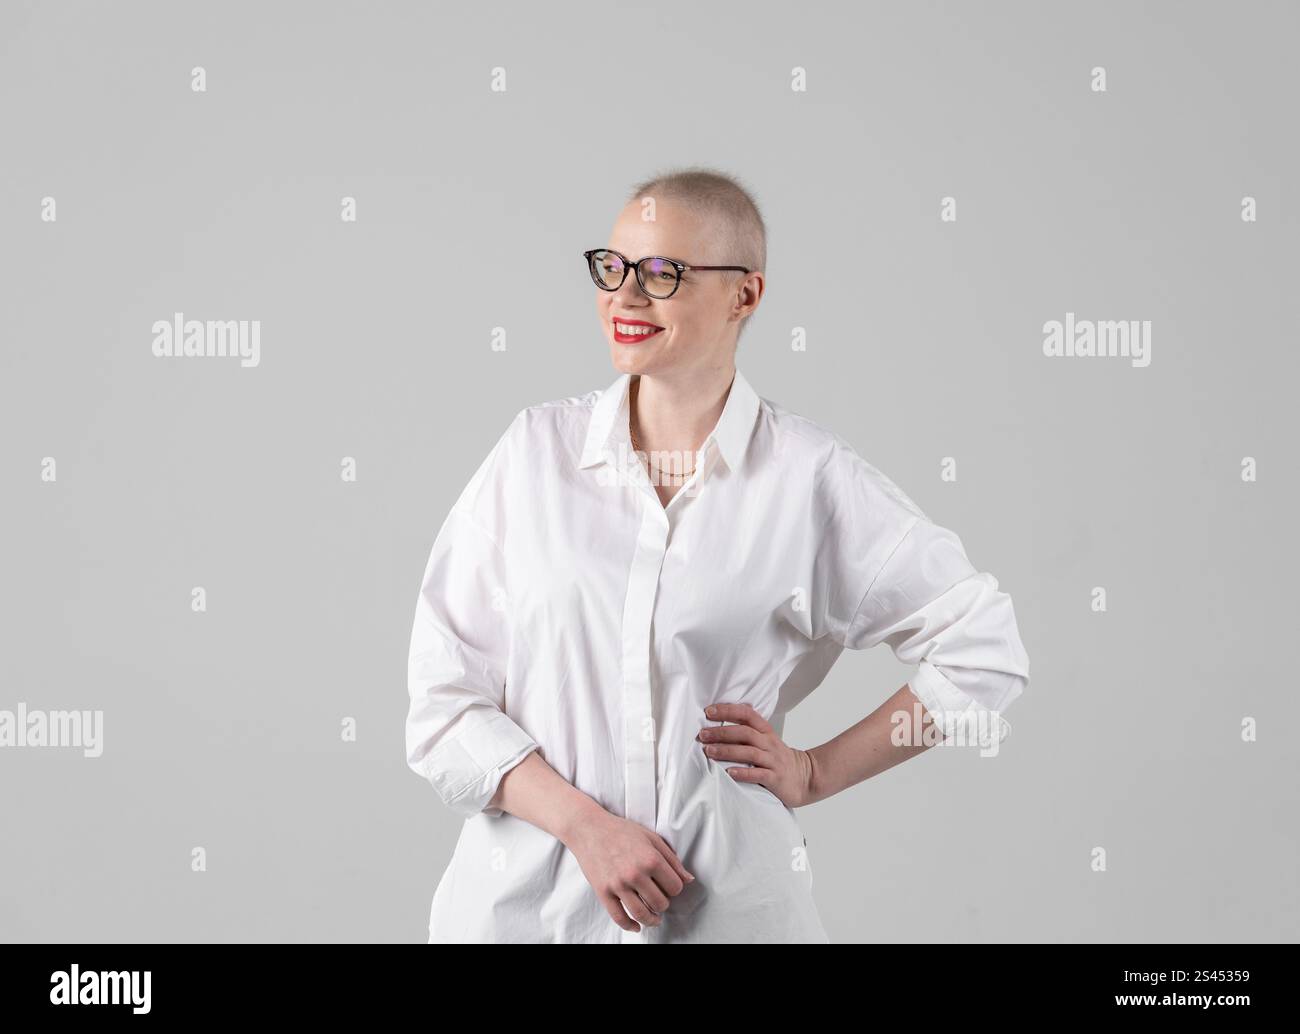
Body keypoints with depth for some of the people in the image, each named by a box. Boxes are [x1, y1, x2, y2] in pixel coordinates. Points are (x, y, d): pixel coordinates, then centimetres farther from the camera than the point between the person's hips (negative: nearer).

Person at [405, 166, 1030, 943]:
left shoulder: (811, 477, -3)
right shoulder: (538, 449, 0)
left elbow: (985, 652, 4)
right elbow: (445, 702, -2)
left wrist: (818, 773, 1)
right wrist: (584, 824, -14)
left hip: (728, 906, -1)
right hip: (525, 901, 1)